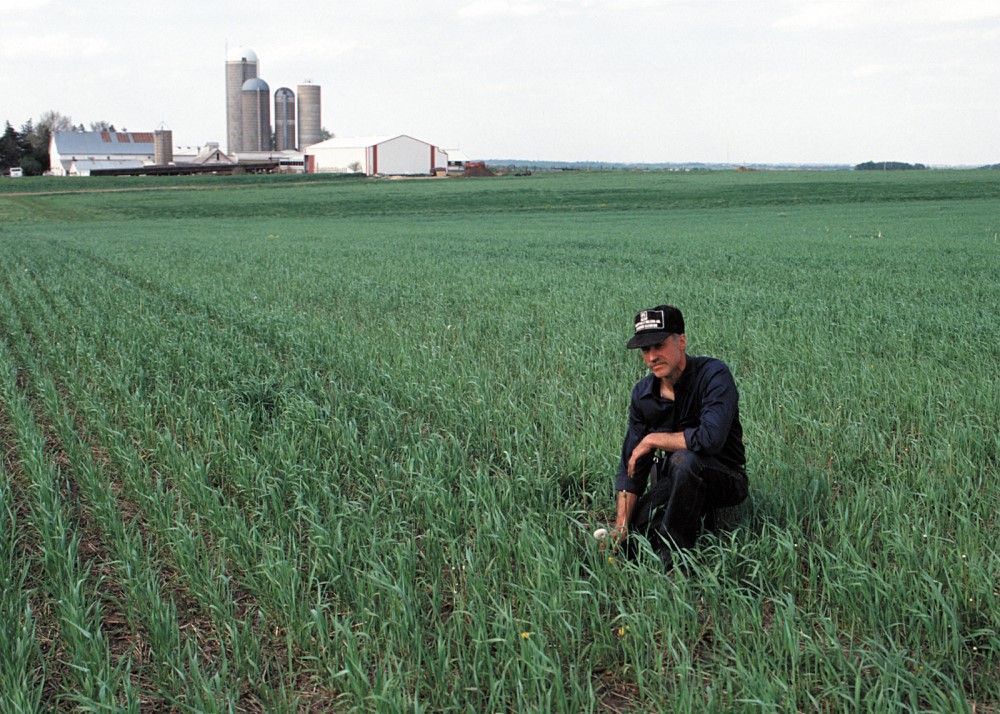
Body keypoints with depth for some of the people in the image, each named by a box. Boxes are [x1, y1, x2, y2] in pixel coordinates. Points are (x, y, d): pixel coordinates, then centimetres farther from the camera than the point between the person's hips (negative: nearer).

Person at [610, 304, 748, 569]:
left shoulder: (713, 374, -19)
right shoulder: (642, 393, -1)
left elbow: (711, 437, -35)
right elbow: (631, 464, 2)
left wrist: (653, 440, -21)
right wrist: (621, 527, -8)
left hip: (725, 479, -6)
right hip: (674, 482, 6)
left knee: (684, 459, -37)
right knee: (629, 540, -12)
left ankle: (673, 562, -23)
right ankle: (698, 515, 12)